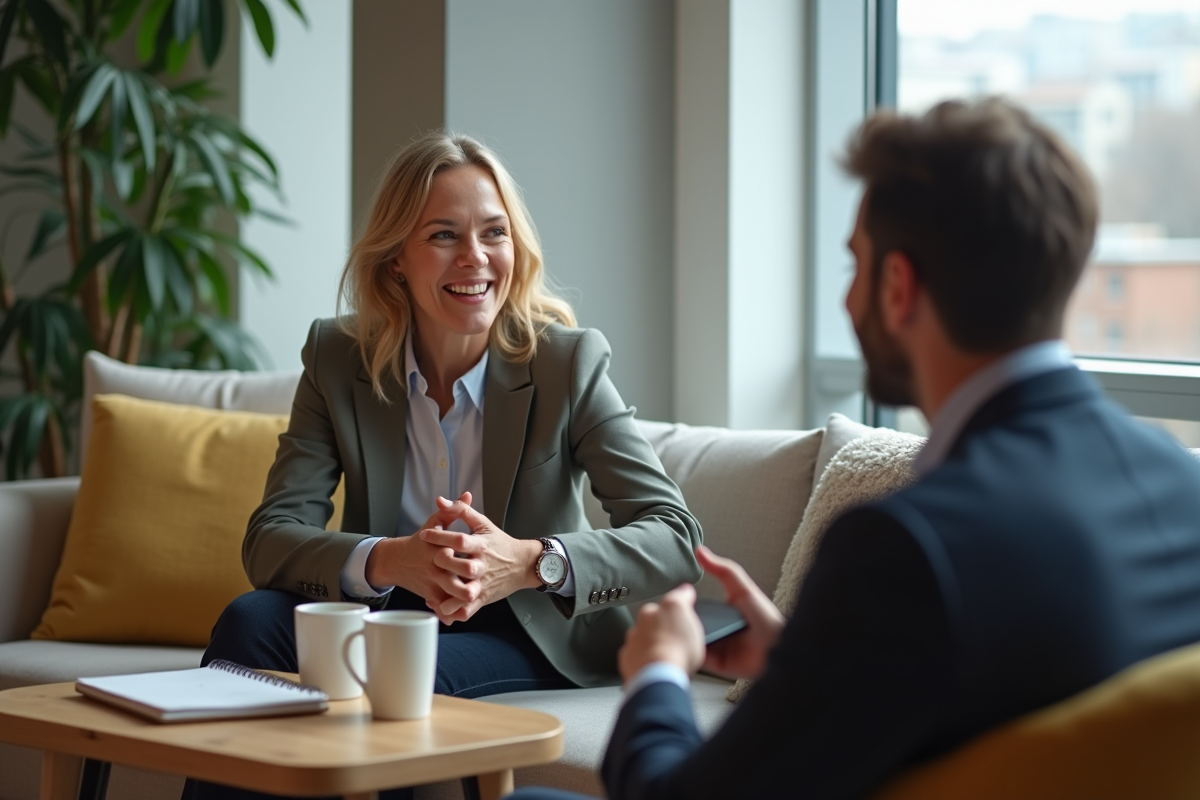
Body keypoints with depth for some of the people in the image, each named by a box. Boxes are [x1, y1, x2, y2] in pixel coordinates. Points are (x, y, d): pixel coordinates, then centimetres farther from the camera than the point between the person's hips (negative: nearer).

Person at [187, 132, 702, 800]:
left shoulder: (569, 362, -11)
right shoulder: (338, 357, -4)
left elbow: (677, 537, -17)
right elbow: (271, 538, -12)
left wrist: (531, 562, -36)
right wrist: (389, 561, -34)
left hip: (531, 635, -2)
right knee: (250, 621, -26)